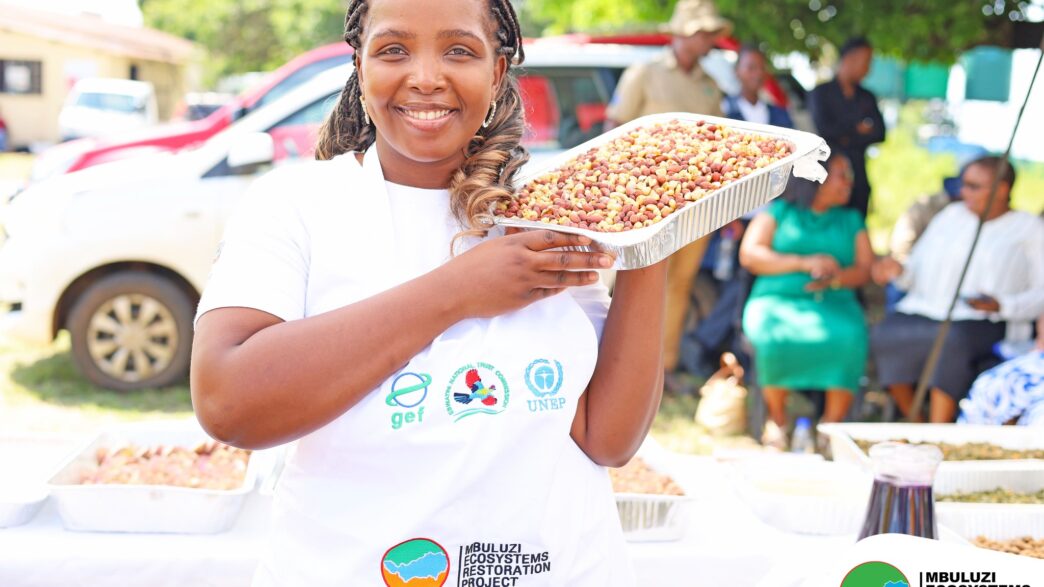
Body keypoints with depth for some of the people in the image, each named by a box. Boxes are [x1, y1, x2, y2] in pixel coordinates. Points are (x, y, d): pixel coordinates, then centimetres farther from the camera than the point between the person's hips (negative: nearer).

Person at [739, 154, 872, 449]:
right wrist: (804, 263, -9)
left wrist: (835, 277, -13)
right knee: (775, 337, -36)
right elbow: (749, 254, 1)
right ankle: (777, 419, -12)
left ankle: (832, 424, -19)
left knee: (849, 338, -34)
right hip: (777, 299, -1)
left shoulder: (851, 220, 22)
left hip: (834, 303, 2)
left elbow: (865, 269, 10)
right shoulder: (779, 211, 14)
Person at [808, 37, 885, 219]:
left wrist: (847, 138, -7)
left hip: (859, 175, 4)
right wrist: (857, 129, 1)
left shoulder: (867, 97, 17)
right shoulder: (821, 93, 3)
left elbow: (879, 132, 5)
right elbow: (823, 129, -9)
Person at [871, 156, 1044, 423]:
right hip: (924, 311, 5)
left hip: (984, 322, -4)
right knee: (884, 335, -26)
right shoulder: (952, 214, 22)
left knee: (951, 340, -38)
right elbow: (918, 270, 20)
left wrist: (1001, 304, -17)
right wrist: (899, 270, -3)